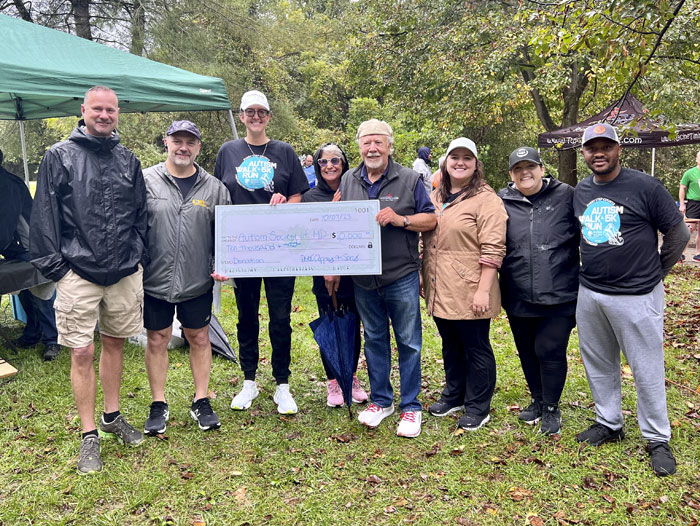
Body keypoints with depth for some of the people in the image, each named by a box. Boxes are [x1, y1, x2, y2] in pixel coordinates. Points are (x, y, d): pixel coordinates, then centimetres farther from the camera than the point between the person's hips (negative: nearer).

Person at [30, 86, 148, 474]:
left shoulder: (128, 161, 10)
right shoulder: (59, 156, -1)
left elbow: (141, 213, 15)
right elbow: (44, 214, -4)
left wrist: (138, 254, 7)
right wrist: (53, 264, -8)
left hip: (124, 272, 4)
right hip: (78, 272, -3)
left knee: (114, 343, 14)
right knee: (82, 352, 1)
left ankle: (112, 417, 32)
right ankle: (89, 435, 15)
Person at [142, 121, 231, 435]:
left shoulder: (214, 188, 4)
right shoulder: (146, 180, -1)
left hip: (198, 280, 1)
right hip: (154, 279, -1)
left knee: (199, 338, 11)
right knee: (157, 340, 10)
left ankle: (201, 402, 26)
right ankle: (159, 405, 26)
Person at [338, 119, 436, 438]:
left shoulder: (409, 179, -1)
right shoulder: (348, 180, 10)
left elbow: (431, 219, -1)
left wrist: (400, 219, -18)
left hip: (401, 276, -3)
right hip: (363, 279, 4)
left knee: (409, 342, 4)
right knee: (374, 339, 14)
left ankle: (411, 406, 17)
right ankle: (380, 400, 29)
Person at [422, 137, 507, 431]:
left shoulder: (485, 199, -10)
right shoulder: (434, 198, 12)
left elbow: (493, 250, -15)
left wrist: (483, 290, -20)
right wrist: (422, 277, 15)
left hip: (469, 293, -6)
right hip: (439, 291, 7)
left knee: (476, 348, 7)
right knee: (450, 346, 20)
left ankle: (478, 407, 23)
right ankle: (454, 395, 37)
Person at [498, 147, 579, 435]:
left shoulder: (565, 196, -2)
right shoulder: (502, 202, 3)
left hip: (558, 295, -3)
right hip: (518, 298, 3)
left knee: (550, 351, 0)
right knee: (527, 352, 16)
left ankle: (551, 408, 23)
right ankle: (537, 400, 39)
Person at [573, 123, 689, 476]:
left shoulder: (645, 187, -9)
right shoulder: (579, 192, 6)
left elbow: (678, 234, -3)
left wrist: (655, 273, 3)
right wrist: (588, 271, 14)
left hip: (636, 296, -5)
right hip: (589, 294, 6)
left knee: (647, 371, 3)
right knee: (598, 364, 16)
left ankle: (657, 440, 20)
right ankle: (608, 424, 34)